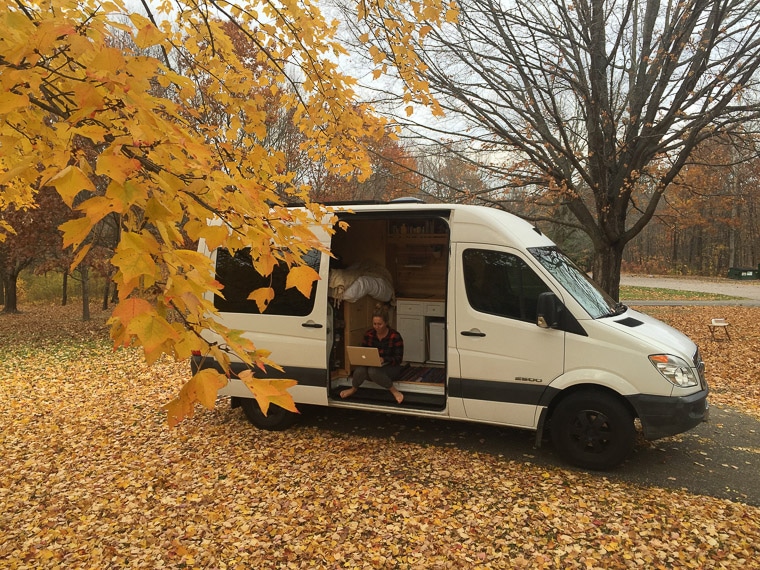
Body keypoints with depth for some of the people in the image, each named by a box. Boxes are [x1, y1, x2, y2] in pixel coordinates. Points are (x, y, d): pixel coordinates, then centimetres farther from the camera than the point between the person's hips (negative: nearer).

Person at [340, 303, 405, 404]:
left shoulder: (395, 336, -14)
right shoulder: (368, 334, -2)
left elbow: (398, 359, -14)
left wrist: (384, 360, -31)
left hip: (390, 367, -4)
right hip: (371, 365, 4)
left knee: (373, 371, -38)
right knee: (360, 370, -31)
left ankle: (394, 391, -19)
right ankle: (353, 389, 1)